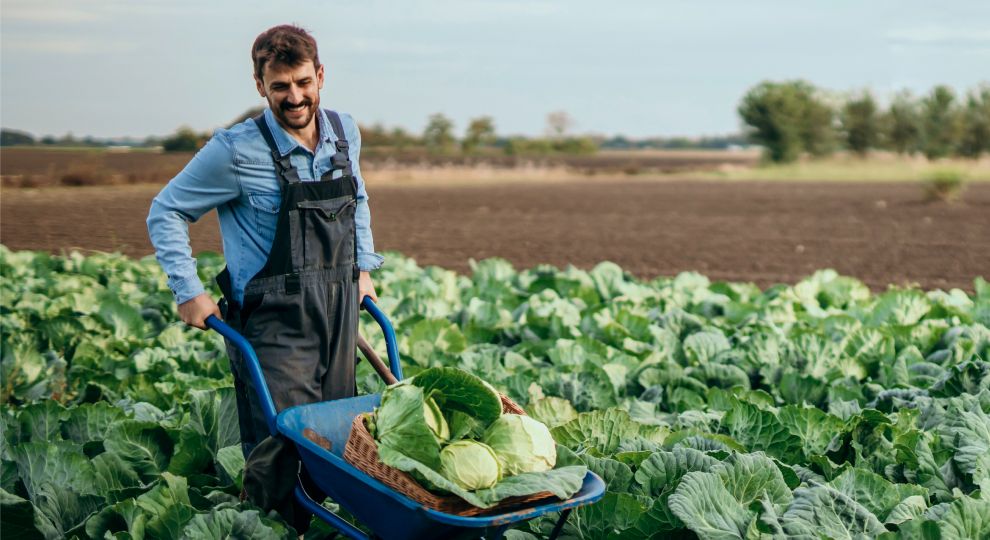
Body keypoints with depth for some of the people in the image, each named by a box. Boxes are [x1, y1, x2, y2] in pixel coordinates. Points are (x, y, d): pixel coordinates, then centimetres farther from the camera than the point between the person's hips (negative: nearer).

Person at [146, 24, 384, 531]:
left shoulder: (344, 133, 4)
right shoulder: (236, 150, -12)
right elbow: (166, 212, -1)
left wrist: (363, 266, 16)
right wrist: (188, 292, -8)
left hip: (339, 313, 6)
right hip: (274, 320, -6)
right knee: (279, 449, -5)